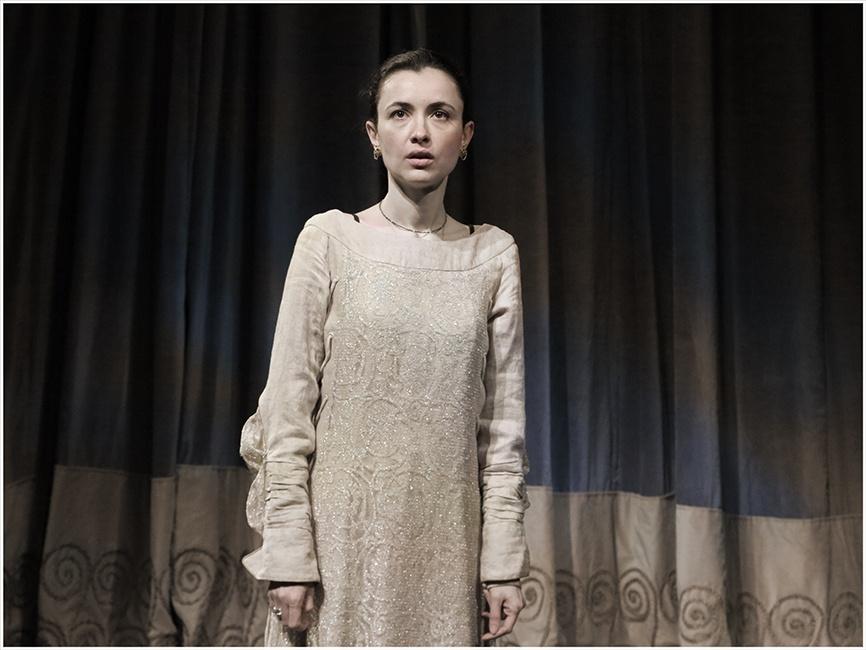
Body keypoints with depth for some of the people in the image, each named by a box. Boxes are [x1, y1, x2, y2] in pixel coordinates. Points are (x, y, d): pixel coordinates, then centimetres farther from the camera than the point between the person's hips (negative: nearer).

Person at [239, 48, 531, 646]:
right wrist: (288, 555, -8)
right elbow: (287, 411, -5)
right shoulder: (330, 238, -4)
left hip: (446, 543, 2)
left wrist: (504, 559, 0)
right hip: (344, 534, -1)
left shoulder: (494, 254, 2)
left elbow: (504, 422, 3)